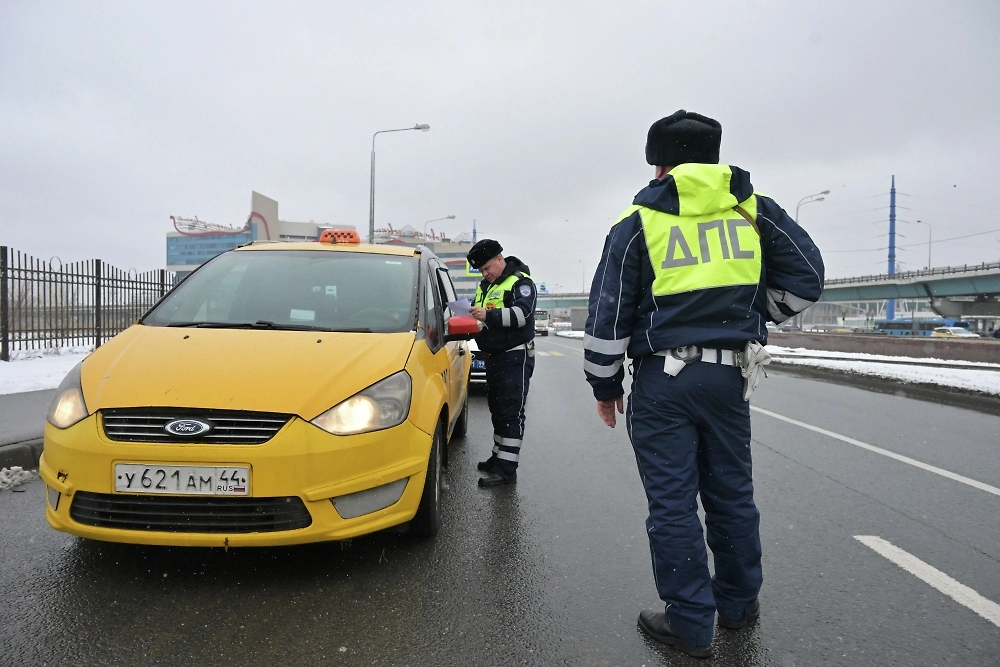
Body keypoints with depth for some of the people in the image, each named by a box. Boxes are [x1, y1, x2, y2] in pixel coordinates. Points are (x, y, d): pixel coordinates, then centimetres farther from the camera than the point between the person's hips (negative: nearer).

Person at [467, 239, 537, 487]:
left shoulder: (520, 282, -9)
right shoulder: (485, 286, 18)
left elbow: (522, 314, -24)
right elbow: (478, 316, 25)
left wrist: (489, 316, -33)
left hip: (515, 358, -9)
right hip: (493, 356, 9)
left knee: (511, 412, -9)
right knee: (497, 409, 16)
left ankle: (506, 468, -9)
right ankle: (498, 457, 28)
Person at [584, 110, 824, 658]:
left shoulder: (638, 221, -3)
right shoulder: (754, 209, 6)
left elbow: (609, 315, -4)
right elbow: (806, 276, 6)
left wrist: (604, 386, 6)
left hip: (663, 381, -4)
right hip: (730, 375, 4)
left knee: (673, 502, 5)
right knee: (732, 493, 18)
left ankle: (690, 624, 15)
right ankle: (739, 603, 34)